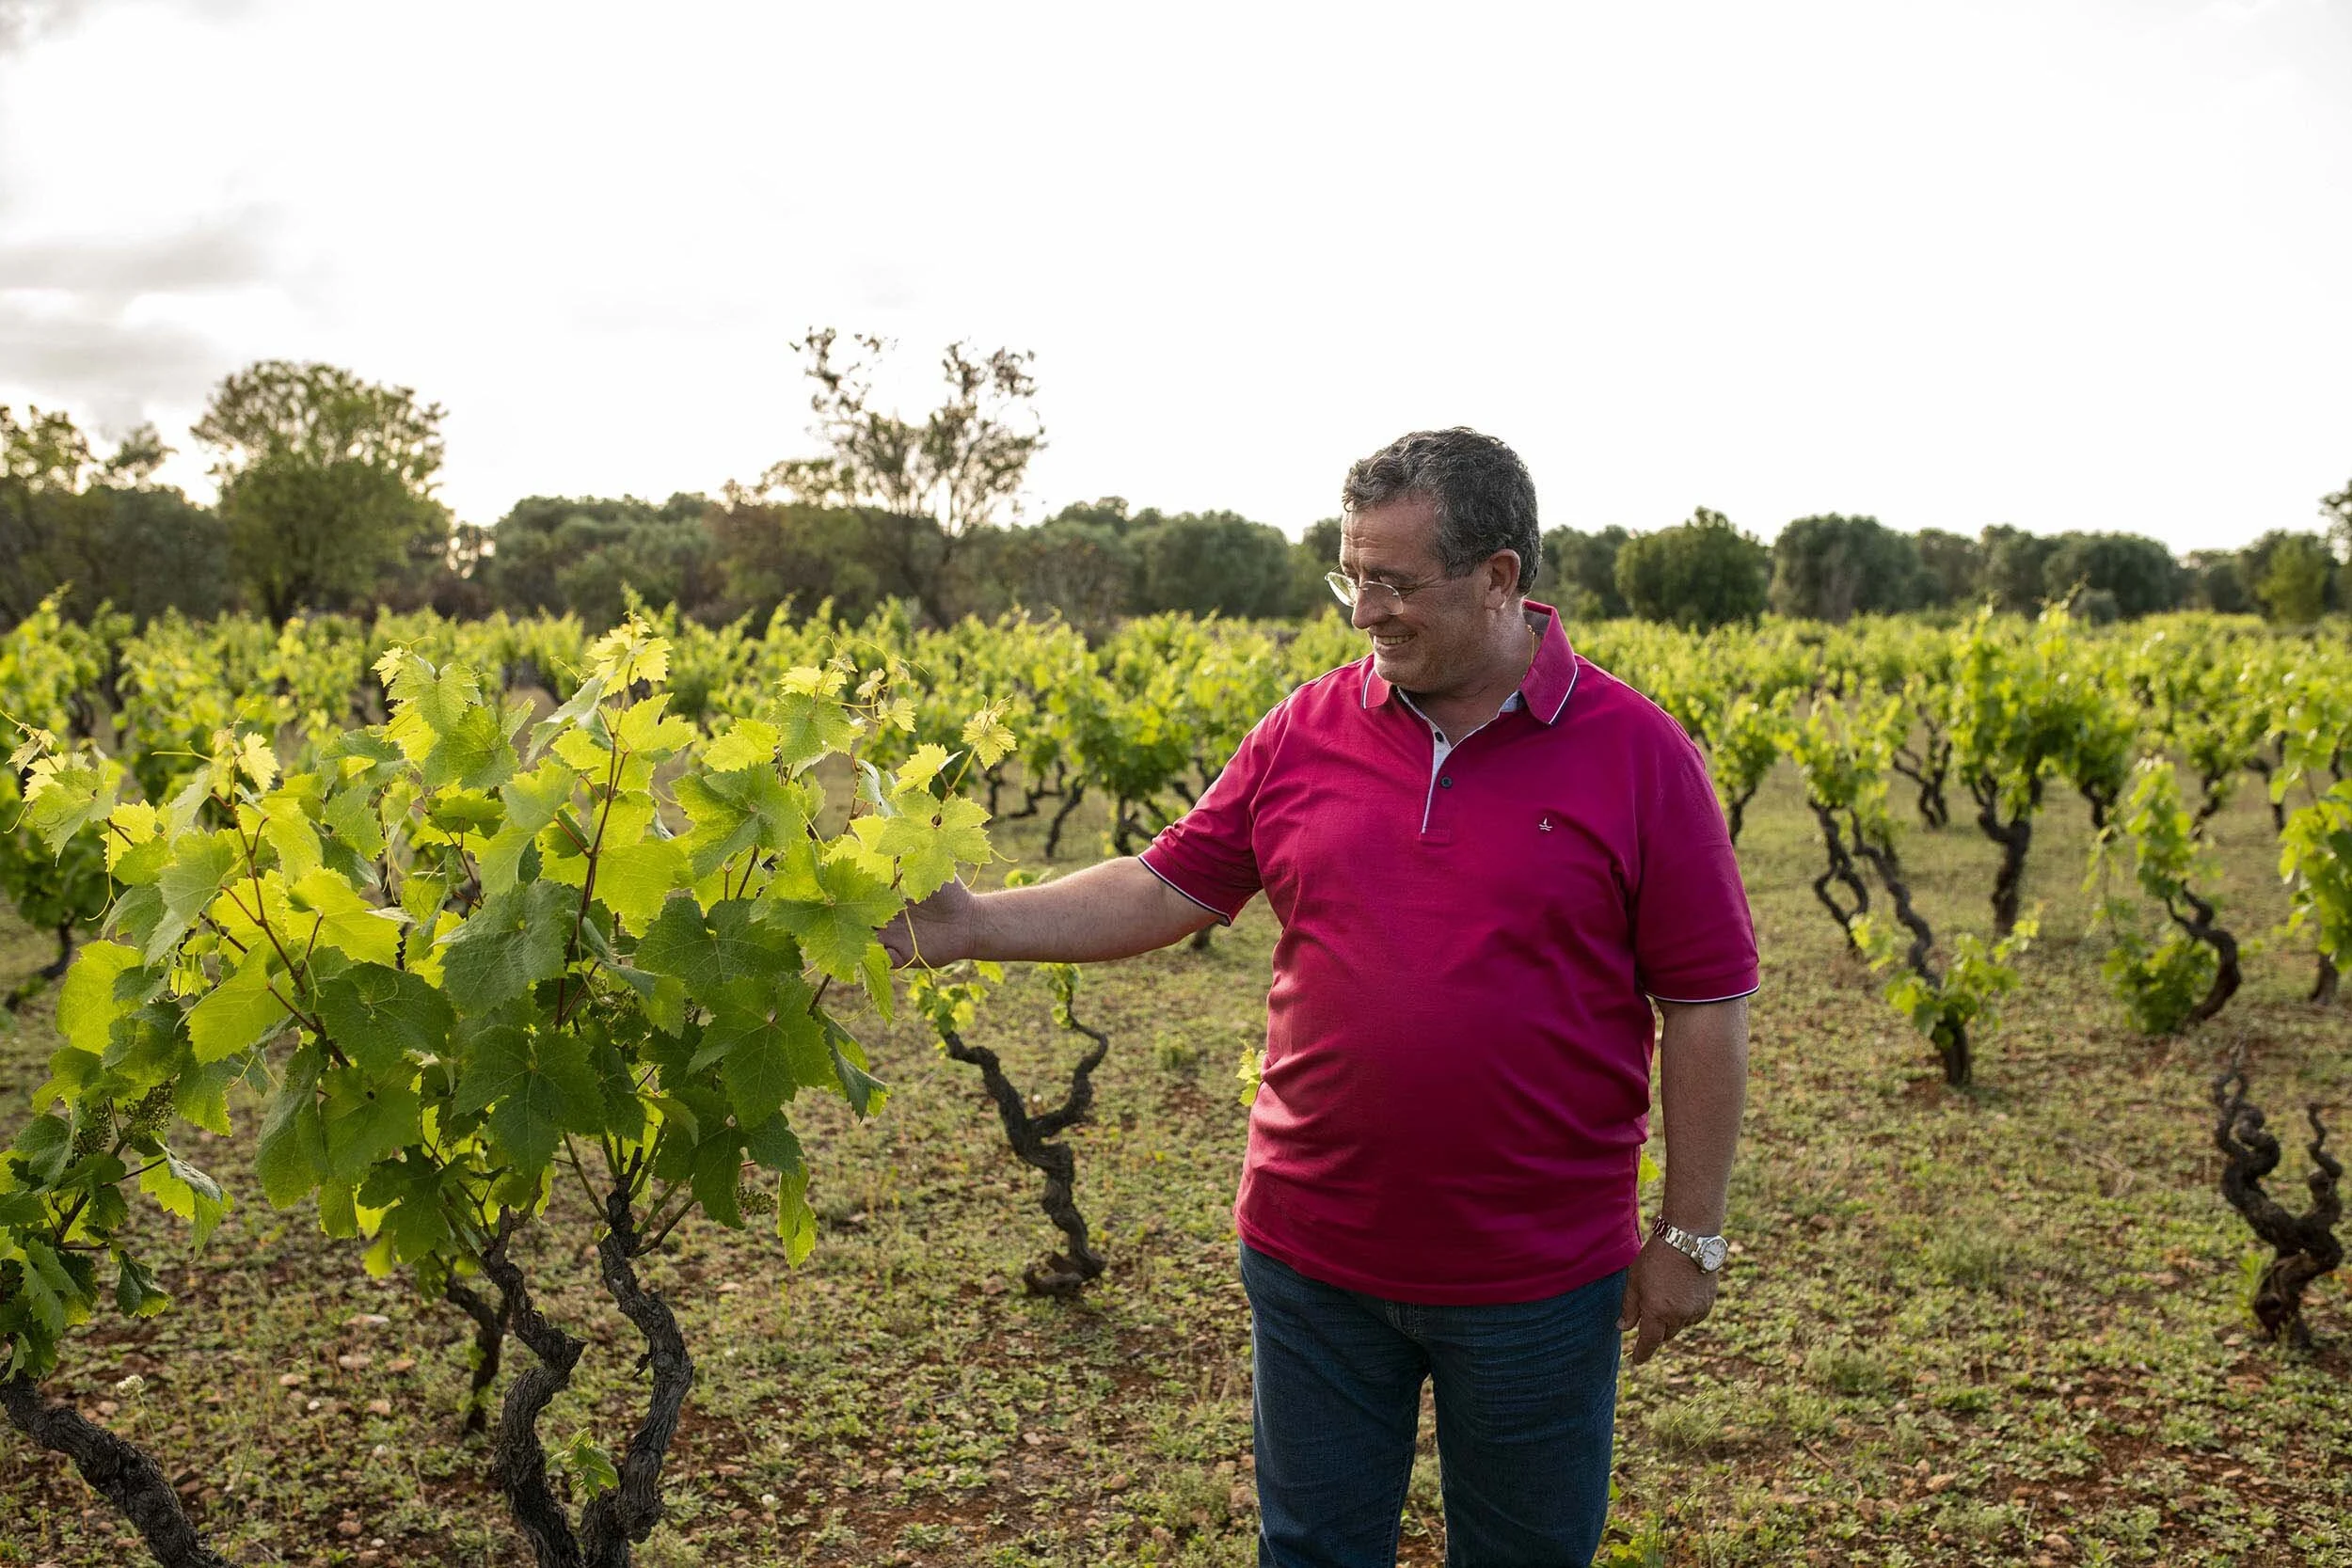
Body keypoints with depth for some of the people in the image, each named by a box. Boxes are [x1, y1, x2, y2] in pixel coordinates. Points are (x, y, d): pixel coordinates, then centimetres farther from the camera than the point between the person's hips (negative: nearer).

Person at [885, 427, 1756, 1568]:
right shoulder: (1307, 731, -1)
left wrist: (1690, 1235, -5)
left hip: (1537, 1274, -2)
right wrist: (976, 926, -8)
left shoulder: (1638, 755, -9)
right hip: (1313, 1253, 3)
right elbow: (1169, 887, 3)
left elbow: (1706, 1003, -6)